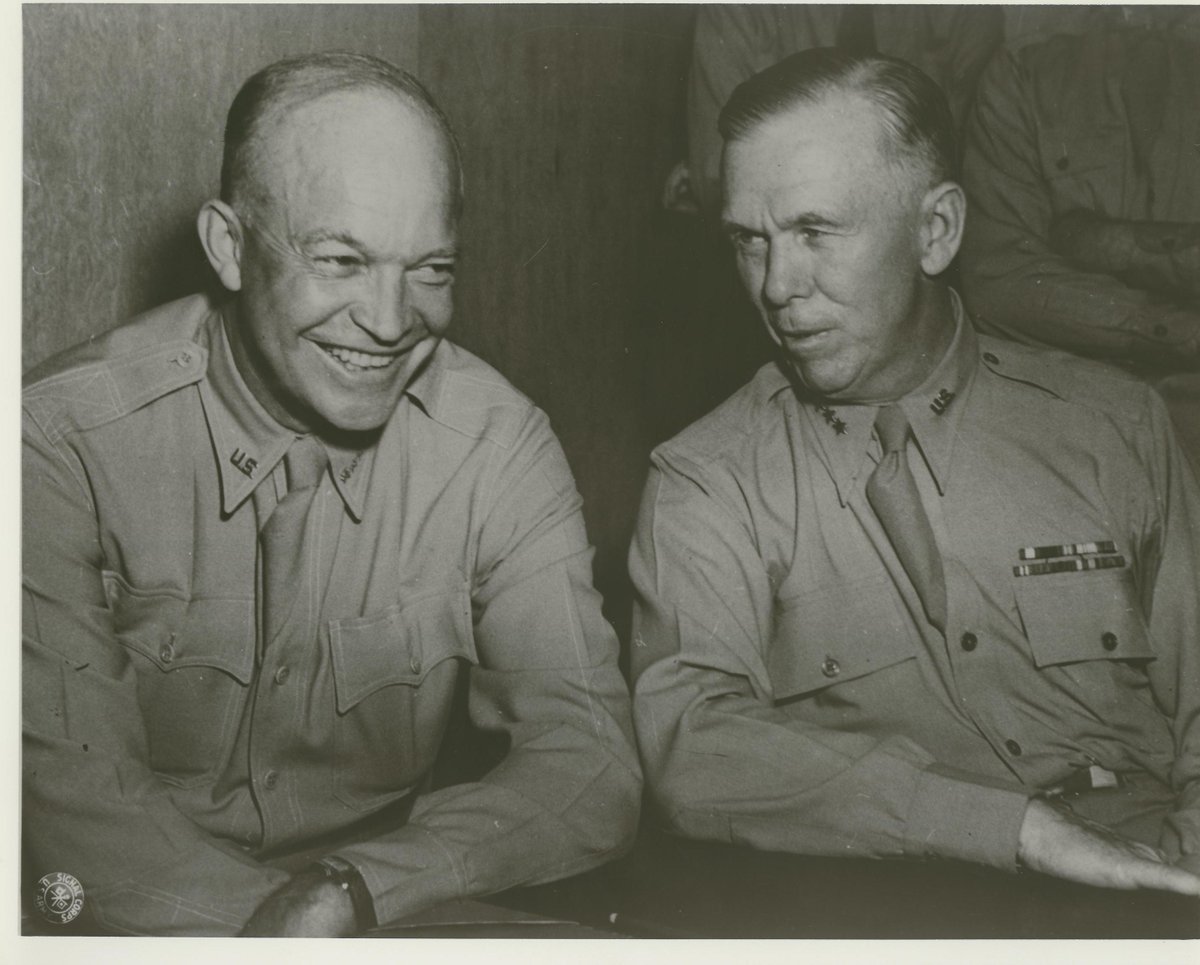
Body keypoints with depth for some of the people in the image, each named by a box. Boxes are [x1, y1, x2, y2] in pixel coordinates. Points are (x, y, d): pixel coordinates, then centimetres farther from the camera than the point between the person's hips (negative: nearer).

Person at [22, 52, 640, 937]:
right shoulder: (69, 440, -11)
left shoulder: (499, 449, -6)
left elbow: (592, 775, -12)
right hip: (134, 931, -2)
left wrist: (343, 895, -26)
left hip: (392, 921, 3)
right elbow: (71, 796, -15)